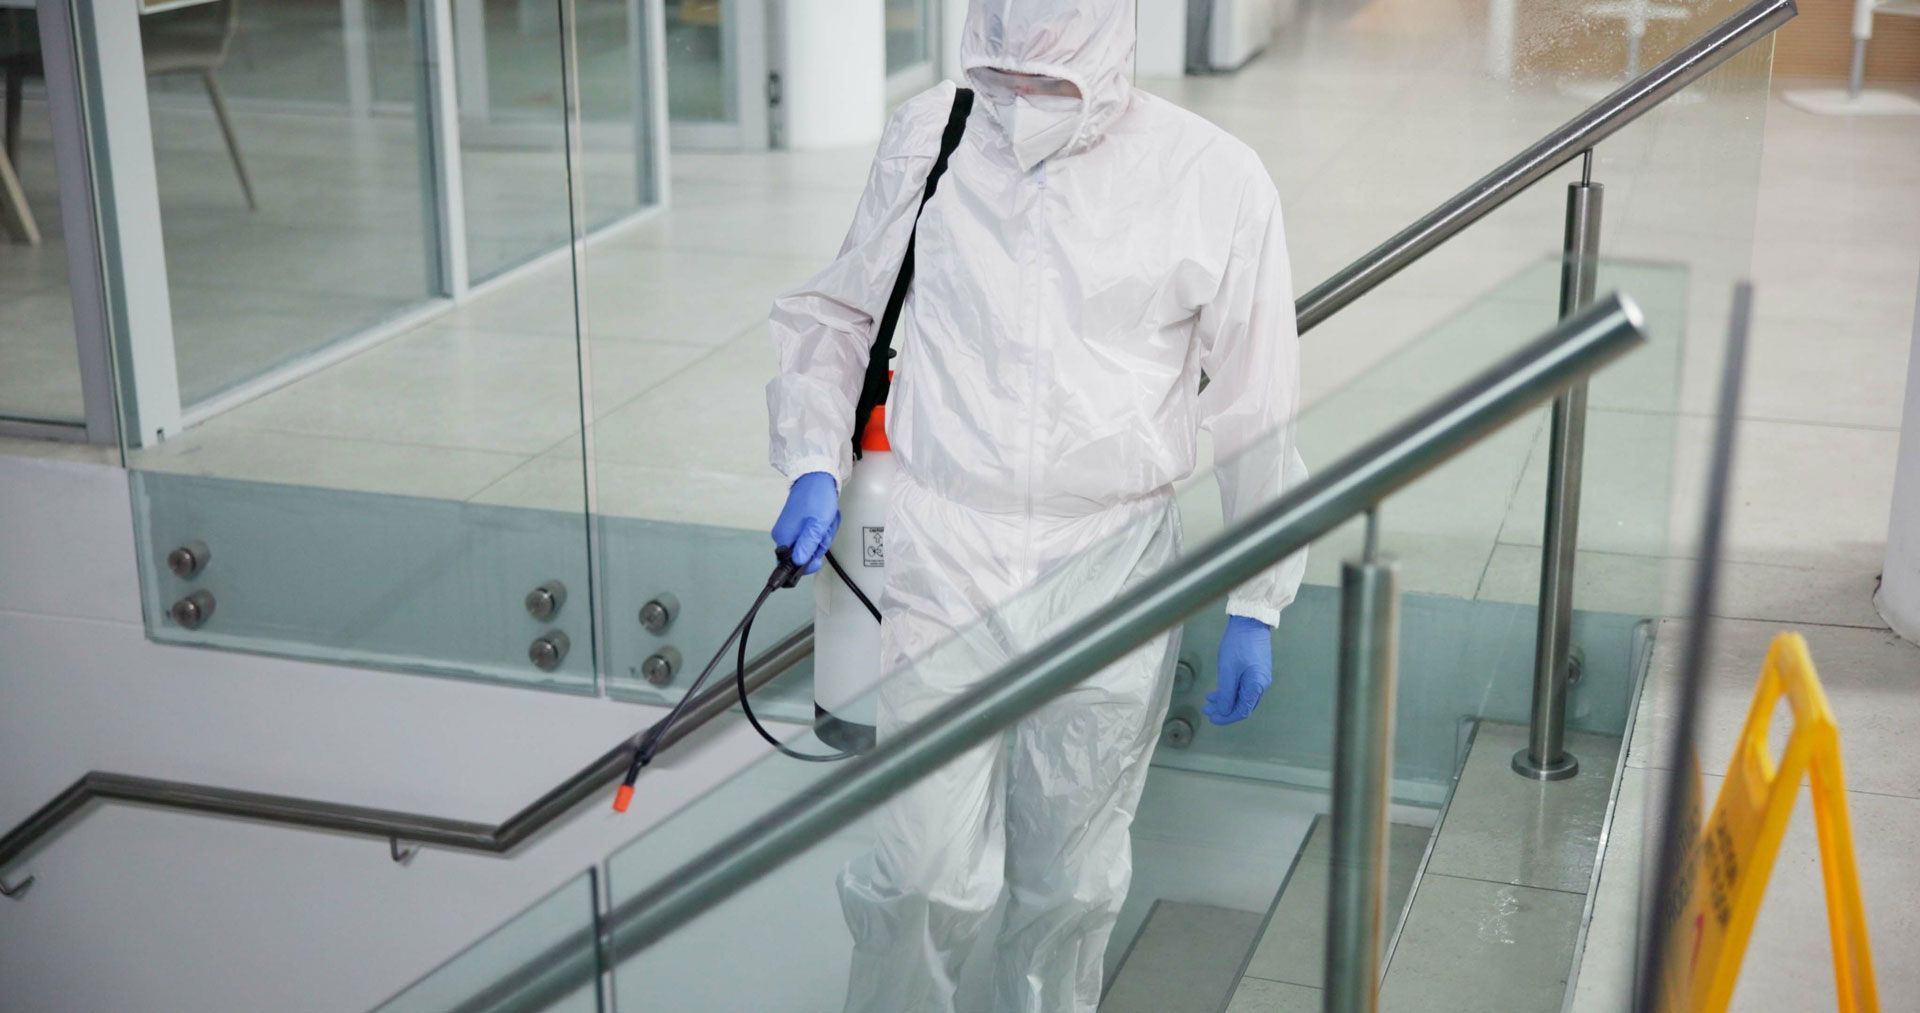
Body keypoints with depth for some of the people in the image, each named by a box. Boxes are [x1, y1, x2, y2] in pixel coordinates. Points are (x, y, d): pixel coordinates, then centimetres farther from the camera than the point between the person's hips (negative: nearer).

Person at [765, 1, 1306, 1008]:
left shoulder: (1216, 183, -5)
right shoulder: (923, 140, 0)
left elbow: (1258, 409, 3)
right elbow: (838, 313, 14)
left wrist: (1256, 603, 4)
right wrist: (814, 464, -1)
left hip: (1108, 574, 0)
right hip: (938, 558, 0)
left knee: (1070, 881, 13)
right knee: (922, 874, -2)